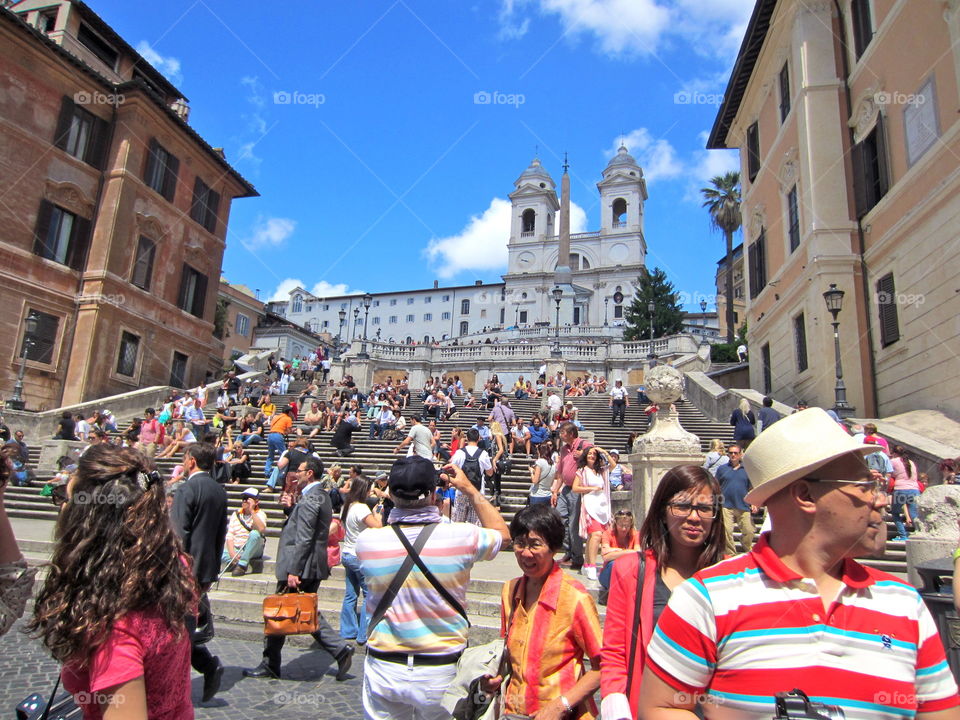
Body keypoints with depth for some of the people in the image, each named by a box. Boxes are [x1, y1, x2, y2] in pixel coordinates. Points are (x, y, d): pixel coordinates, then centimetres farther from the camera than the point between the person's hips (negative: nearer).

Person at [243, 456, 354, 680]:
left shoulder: (309, 499, -18)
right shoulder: (321, 496, 13)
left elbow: (303, 539, -23)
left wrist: (293, 571, -22)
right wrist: (293, 506, 7)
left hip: (301, 567, -10)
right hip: (314, 568, 10)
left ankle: (269, 666, 19)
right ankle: (340, 649, 9)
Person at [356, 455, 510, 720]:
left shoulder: (366, 541, -15)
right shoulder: (462, 537, -20)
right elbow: (503, 533, 2)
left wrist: (398, 497, 7)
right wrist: (469, 489, 4)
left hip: (384, 669, 1)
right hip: (442, 672, -1)